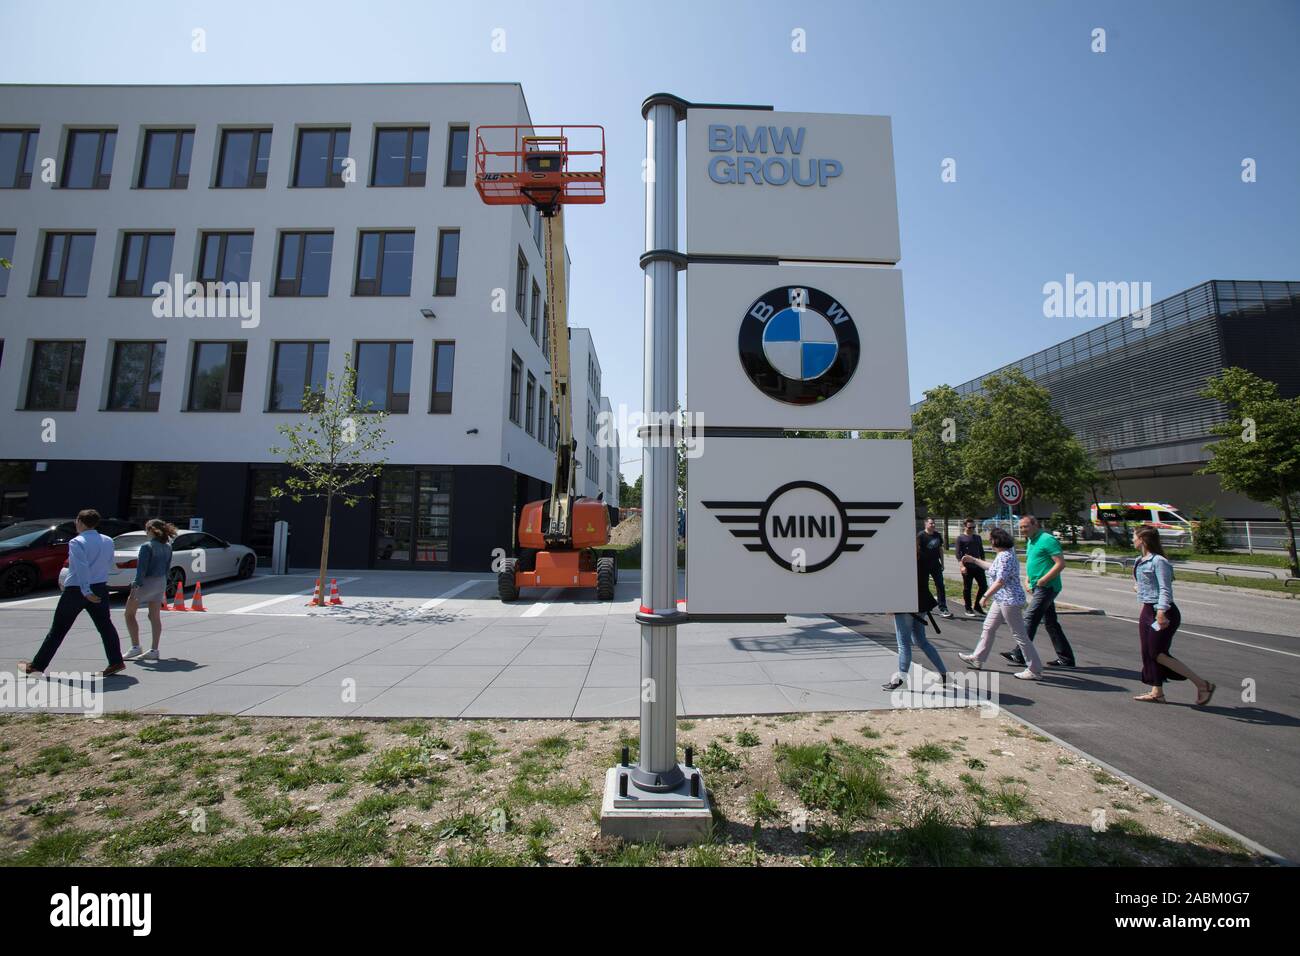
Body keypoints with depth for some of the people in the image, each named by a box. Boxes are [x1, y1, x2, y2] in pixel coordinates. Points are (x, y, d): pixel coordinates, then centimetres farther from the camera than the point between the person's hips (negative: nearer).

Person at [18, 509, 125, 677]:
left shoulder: (77, 542, -13)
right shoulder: (108, 541, 4)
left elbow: (82, 568, -21)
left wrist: (86, 591, -24)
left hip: (76, 590, -4)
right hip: (100, 588, 5)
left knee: (58, 629, 8)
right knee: (105, 626, 5)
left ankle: (37, 665, 20)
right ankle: (116, 662, 2)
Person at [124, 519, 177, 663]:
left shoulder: (147, 546, -15)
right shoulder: (168, 547, 7)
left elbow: (141, 569, -20)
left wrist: (136, 586, -20)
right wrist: (163, 588, 19)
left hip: (146, 582, -7)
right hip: (161, 582, 7)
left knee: (129, 614, 10)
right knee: (155, 617, 9)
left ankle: (136, 647, 8)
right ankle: (154, 650, 11)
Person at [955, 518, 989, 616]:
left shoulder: (978, 537, 13)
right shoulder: (960, 538, -2)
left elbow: (981, 551, 21)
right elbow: (958, 553, -7)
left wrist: (984, 563, 16)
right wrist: (961, 566, -16)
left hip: (978, 566, 5)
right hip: (967, 567, -5)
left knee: (984, 586, 5)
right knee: (967, 588, 2)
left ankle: (977, 606, 22)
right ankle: (968, 609, 12)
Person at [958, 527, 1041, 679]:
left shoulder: (1005, 556, -22)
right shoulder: (1003, 554, 9)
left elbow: (1000, 581, -27)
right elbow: (992, 567, 27)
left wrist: (986, 597, -23)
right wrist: (974, 560, 28)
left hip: (1010, 600, -11)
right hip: (1001, 599, 11)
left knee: (1019, 634, -1)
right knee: (988, 628, 17)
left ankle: (1035, 670, 11)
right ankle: (977, 658, 27)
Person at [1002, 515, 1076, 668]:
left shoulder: (1047, 540, -13)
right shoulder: (1030, 542, 16)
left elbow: (1061, 564, -19)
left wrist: (1043, 580, -22)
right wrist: (1028, 581, 15)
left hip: (1046, 587, -10)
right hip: (1039, 588, 10)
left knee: (1030, 618, -10)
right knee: (1051, 623, 13)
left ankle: (1020, 655, -7)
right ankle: (1066, 658, 21)